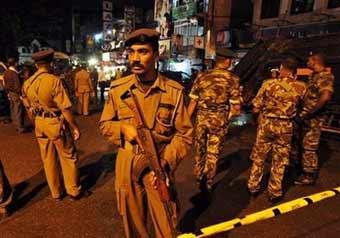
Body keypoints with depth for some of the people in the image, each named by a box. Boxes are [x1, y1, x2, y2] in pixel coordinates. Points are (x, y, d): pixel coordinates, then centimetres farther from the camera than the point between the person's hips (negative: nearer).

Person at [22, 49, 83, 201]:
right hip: (57, 124, -6)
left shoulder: (27, 84, 2)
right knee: (68, 158, 9)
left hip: (40, 125, 6)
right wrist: (75, 127, -13)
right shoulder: (54, 80, -19)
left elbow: (28, 109, 11)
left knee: (48, 160, 16)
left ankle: (56, 193, 29)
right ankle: (74, 191, 20)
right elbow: (65, 108, -21)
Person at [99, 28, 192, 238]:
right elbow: (105, 125, 6)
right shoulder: (118, 88, -3)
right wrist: (123, 128, -16)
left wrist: (165, 163, -18)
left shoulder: (174, 91, -10)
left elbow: (185, 135, -6)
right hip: (126, 167, 2)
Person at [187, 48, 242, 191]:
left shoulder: (202, 76, 1)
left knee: (199, 150, 20)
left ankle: (199, 180, 37)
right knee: (213, 153, 11)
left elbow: (193, 101, 1)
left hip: (201, 118, 3)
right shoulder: (232, 79, -5)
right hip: (219, 120, -2)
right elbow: (236, 107, -7)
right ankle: (207, 184, 22)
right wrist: (235, 110, 16)